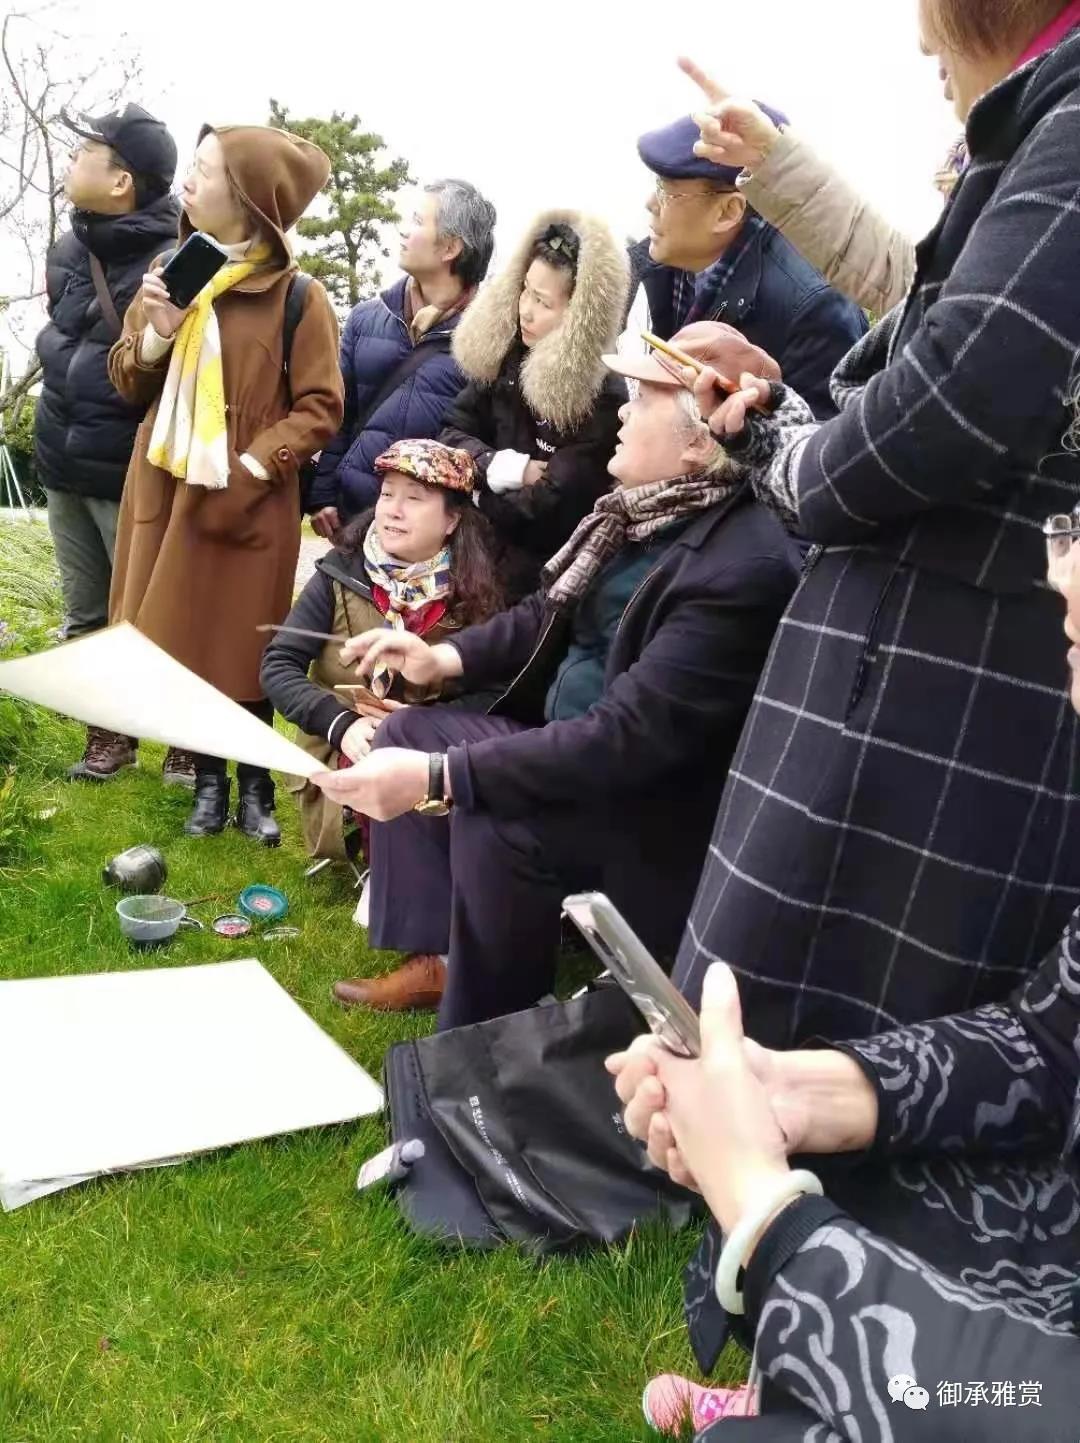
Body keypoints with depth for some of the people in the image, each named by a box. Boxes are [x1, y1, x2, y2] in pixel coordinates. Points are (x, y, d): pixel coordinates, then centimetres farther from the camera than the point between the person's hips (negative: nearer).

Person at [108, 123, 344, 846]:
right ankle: (208, 778, 23)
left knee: (238, 644, 2)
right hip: (166, 490, 5)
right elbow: (128, 381, 13)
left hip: (246, 502, -5)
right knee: (177, 639, 7)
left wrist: (250, 472, -18)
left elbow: (319, 410, -9)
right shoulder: (171, 271, 10)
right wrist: (157, 331, -7)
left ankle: (256, 783, 20)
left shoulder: (297, 296, -8)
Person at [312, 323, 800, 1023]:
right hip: (564, 746, 9)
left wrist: (438, 777, -34)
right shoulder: (646, 507, -1)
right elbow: (557, 611, 15)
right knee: (410, 730, 6)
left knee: (491, 820, -31)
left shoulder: (743, 566, -29)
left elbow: (629, 736, -33)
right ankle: (436, 959, 12)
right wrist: (448, 657, -1)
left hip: (654, 807, -9)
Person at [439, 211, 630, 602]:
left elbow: (551, 512, -23)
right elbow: (453, 432, 0)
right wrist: (501, 467, -18)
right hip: (478, 553, 6)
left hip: (540, 577, -6)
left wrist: (475, 496, -10)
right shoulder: (508, 354, -1)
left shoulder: (602, 399, -20)